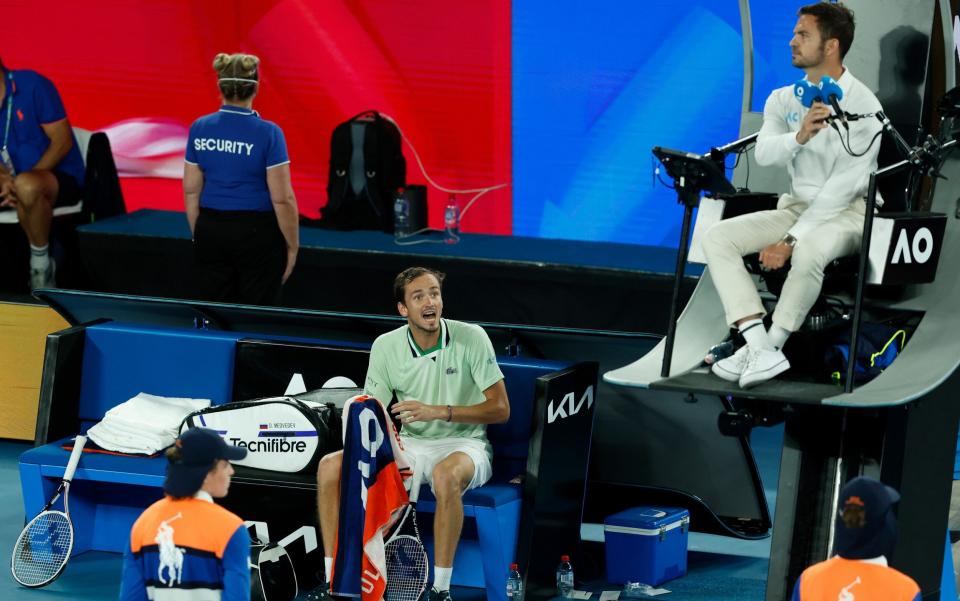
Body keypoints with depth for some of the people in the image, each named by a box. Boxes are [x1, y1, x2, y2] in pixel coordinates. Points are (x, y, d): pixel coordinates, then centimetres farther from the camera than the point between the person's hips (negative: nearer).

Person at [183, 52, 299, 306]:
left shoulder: (200, 129, -1)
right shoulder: (267, 133, -14)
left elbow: (191, 191, 5)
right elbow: (282, 199, -14)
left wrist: (199, 237, 15)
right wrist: (292, 247, -4)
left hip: (212, 231, 4)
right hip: (257, 235, -4)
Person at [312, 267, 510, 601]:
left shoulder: (471, 338, -11)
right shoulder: (386, 347, -2)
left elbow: (500, 409, -12)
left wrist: (438, 411, -23)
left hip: (463, 444, -4)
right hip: (409, 445, 4)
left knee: (446, 474, -41)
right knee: (331, 466, -14)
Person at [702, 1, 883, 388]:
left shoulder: (863, 106, -12)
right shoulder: (783, 100, 7)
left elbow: (844, 185, -18)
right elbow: (764, 153, -11)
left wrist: (790, 240, -23)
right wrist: (799, 136, -33)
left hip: (847, 212, -6)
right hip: (796, 207, 6)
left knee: (808, 253, -40)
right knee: (717, 237, -16)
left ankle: (769, 345, -22)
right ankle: (761, 350, -29)